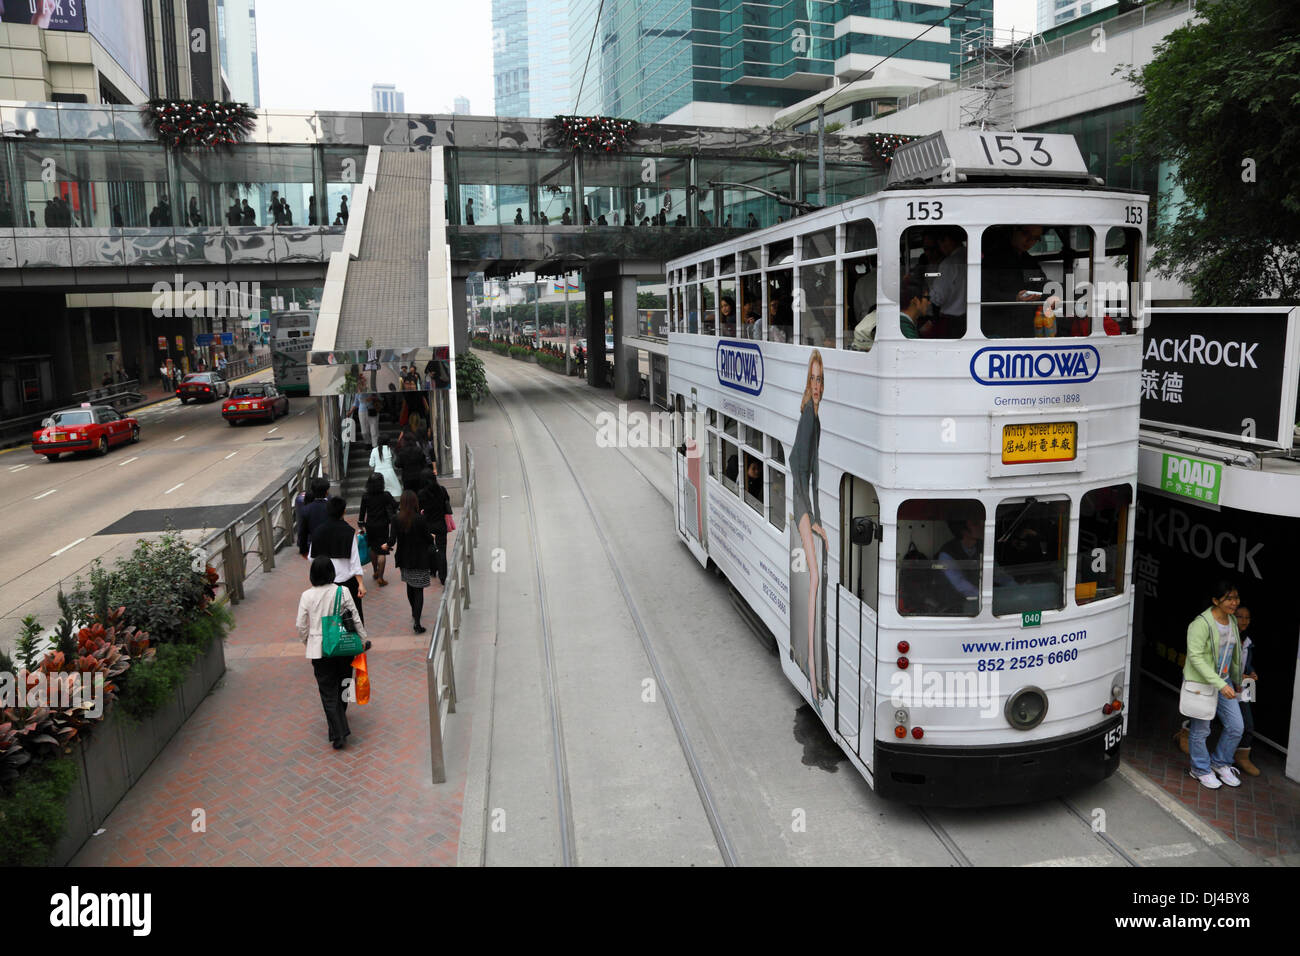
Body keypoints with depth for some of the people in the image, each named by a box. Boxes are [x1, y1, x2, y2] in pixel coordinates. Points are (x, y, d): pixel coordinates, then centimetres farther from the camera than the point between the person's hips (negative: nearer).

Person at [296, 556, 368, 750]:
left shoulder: (307, 596, -8)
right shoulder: (342, 592, -9)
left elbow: (301, 626, -2)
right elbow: (355, 618, -4)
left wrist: (306, 641, 17)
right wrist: (363, 639, 7)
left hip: (319, 650, -1)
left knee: (328, 693, 4)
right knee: (342, 685, 21)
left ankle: (339, 733, -3)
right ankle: (339, 718, 41)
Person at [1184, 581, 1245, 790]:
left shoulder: (1232, 621, 5)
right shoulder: (1202, 623, -20)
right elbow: (1195, 657, -24)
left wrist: (1236, 681, 26)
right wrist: (1220, 684, -28)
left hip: (1224, 682, 7)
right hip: (1201, 684, -7)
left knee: (1236, 727, 10)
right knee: (1200, 730, 5)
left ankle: (1220, 763, 32)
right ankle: (1201, 769, 25)